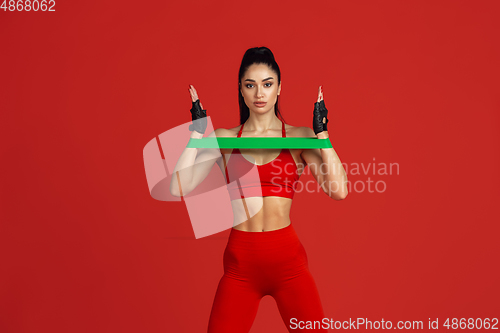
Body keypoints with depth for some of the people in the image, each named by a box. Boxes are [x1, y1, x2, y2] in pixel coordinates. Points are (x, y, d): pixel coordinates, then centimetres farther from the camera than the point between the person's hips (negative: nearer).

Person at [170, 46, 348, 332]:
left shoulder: (299, 137, 4)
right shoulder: (223, 139, 6)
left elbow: (339, 191, -9)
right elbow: (180, 187, -7)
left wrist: (321, 133, -8)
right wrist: (197, 131, -5)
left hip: (288, 259, 0)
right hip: (240, 263, 1)